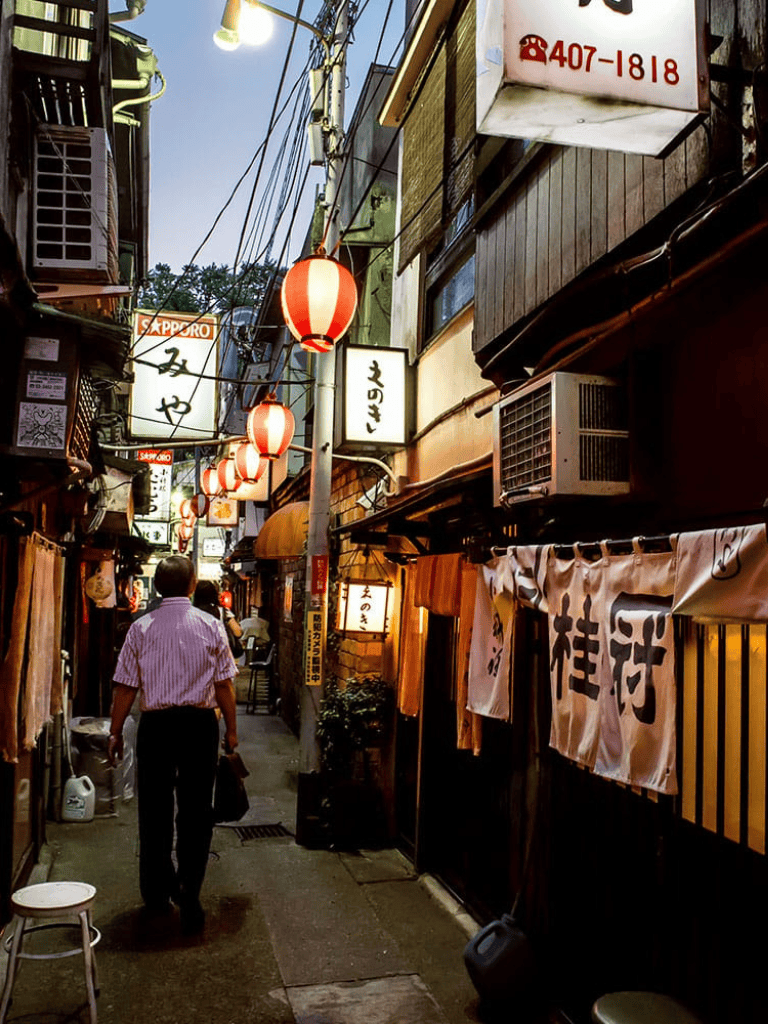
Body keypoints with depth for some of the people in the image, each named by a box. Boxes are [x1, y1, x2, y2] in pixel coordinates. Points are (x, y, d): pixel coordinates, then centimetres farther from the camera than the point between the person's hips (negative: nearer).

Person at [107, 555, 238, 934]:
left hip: (155, 724, 1)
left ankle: (157, 892, 27)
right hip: (199, 723, -1)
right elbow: (224, 684, -1)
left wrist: (115, 733, 9)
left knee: (154, 810, 14)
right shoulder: (211, 626, -3)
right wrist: (231, 729, 9)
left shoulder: (141, 628, -2)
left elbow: (126, 687, -1)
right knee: (196, 811, 7)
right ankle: (189, 898, 6)